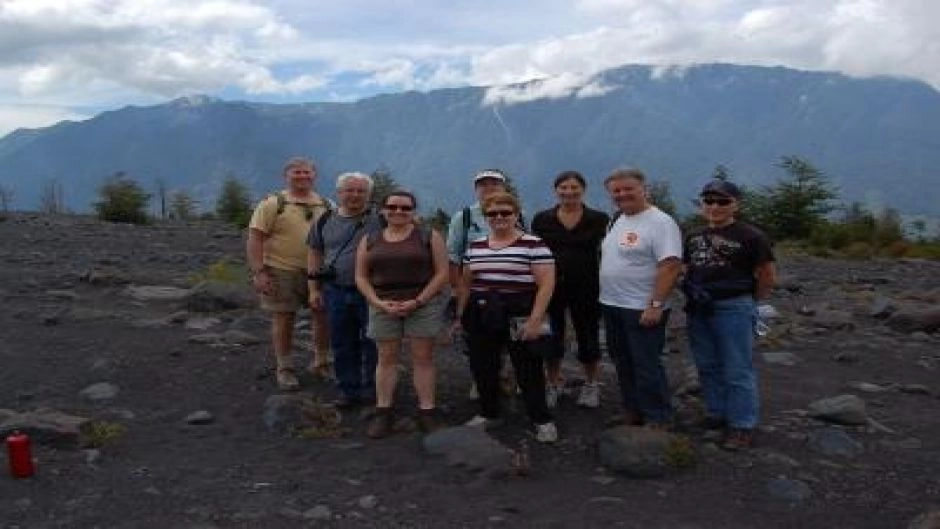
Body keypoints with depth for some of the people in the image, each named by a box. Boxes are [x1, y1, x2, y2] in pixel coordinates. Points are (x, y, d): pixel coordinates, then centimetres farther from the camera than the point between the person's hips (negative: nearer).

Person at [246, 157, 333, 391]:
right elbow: (255, 239, -8)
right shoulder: (273, 204, -4)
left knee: (324, 317, 8)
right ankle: (284, 369, 18)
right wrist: (258, 272, -15)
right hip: (282, 272, -4)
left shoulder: (327, 206, 9)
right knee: (283, 319, 5)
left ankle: (321, 363, 27)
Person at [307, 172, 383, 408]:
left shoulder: (380, 221, -3)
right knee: (342, 345, 9)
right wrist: (314, 289, 7)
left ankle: (373, 389, 21)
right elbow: (314, 254, 13)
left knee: (373, 344, 5)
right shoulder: (324, 222, 7)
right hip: (336, 291, 3)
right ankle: (349, 390, 21)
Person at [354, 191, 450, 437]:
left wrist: (417, 301, -12)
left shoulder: (429, 237, 0)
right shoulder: (369, 241, 8)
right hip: (383, 307, 2)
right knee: (386, 358, 5)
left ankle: (426, 412, 5)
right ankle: (383, 412, 11)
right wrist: (379, 302, -8)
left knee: (423, 358, 0)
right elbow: (361, 277, 7)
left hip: (424, 305, -2)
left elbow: (442, 273, -4)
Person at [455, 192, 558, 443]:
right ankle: (488, 413, 31)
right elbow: (466, 283, 18)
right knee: (483, 368, 13)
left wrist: (535, 319, -18)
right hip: (481, 317, 5)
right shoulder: (475, 246, 11)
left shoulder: (534, 244, -7)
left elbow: (546, 284, -12)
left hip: (518, 317, -5)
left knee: (528, 370, 2)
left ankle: (542, 420, 15)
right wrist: (460, 315, 15)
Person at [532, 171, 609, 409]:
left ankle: (591, 384, 28)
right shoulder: (542, 219, 2)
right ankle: (552, 385, 26)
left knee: (587, 336, 11)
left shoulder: (599, 220, -2)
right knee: (551, 338, 10)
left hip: (586, 288, -1)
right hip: (551, 287, 1)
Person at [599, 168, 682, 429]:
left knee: (647, 367, -1)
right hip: (612, 306, 9)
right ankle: (632, 412, 31)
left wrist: (656, 305, -25)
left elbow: (671, 266, -22)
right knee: (623, 363, 17)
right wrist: (605, 295, 13)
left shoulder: (660, 222, -15)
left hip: (643, 309, -8)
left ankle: (658, 420, 12)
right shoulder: (616, 220, 12)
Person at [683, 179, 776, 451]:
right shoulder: (694, 237, 11)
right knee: (708, 366, 15)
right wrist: (692, 289, 4)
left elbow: (768, 276, -4)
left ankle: (742, 426, 7)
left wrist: (749, 300, 4)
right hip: (699, 311, 7)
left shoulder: (750, 236, -9)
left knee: (737, 371, -1)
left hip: (734, 309, -7)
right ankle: (716, 414, 29)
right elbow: (687, 269, 21)